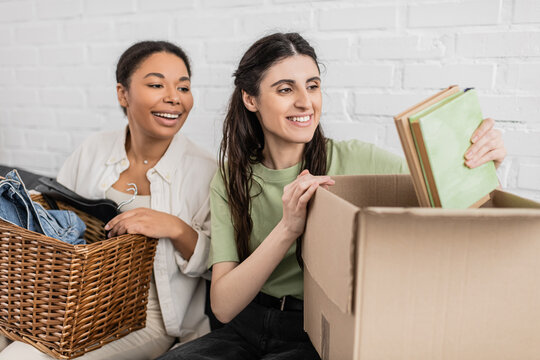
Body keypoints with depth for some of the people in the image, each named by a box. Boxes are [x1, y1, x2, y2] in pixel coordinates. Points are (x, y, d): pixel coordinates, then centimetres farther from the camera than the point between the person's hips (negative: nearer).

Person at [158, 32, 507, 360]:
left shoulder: (356, 161, -7)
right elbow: (223, 306, -11)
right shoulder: (229, 183, -2)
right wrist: (288, 229, -25)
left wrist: (481, 161, -23)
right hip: (248, 327, 2)